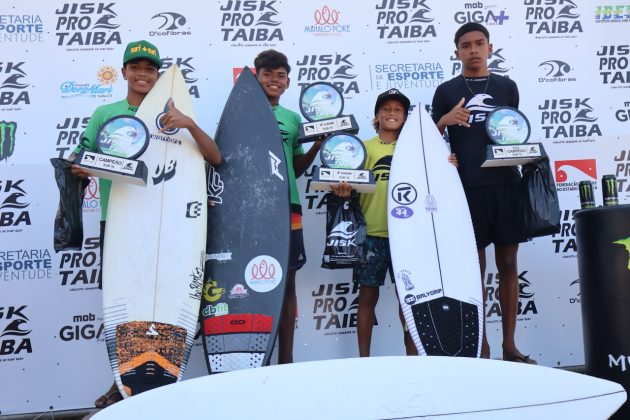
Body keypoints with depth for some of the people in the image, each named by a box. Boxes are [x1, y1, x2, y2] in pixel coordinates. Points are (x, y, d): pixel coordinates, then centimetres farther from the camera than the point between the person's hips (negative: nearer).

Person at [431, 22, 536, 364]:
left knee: (508, 262, 5)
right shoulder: (446, 91, 7)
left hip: (505, 183, 2)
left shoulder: (507, 86, 13)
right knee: (475, 265, 2)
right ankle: (481, 346, 12)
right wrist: (443, 121, -12)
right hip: (467, 186, -2)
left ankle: (509, 344, 15)